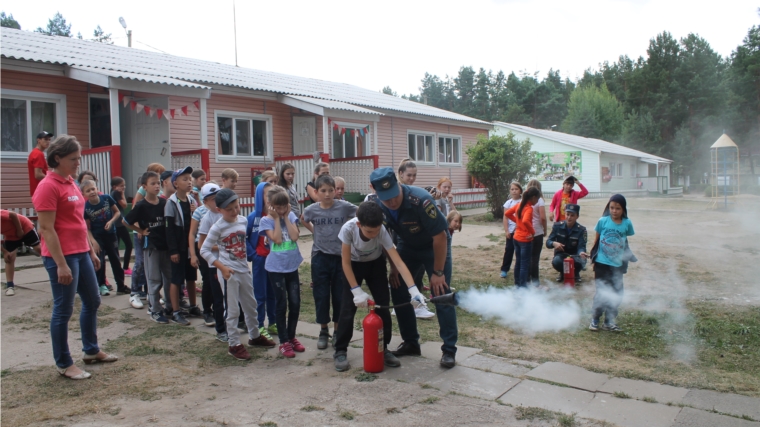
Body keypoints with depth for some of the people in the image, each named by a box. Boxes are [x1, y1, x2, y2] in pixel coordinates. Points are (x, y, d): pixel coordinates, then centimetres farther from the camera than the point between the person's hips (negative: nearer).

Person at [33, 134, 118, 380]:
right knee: (63, 310, 2)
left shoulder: (70, 183, 12)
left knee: (92, 301, 17)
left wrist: (91, 250, 19)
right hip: (62, 256, -9)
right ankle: (63, 364, 15)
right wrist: (61, 264, -21)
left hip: (81, 253, 9)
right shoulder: (48, 186, -14)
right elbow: (46, 229, -18)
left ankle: (91, 351, 33)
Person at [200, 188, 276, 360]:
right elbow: (204, 250, -13)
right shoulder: (218, 227, -14)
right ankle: (234, 344, 13)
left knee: (251, 305, 17)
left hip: (244, 269, 6)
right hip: (228, 272, -6)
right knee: (232, 310, 1)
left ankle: (255, 336, 34)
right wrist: (222, 267, -19)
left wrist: (246, 261, 9)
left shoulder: (243, 221, 1)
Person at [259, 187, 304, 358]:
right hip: (276, 267, -4)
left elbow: (294, 236, -11)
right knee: (281, 304, 2)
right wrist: (276, 218, -13)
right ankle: (284, 342, 12)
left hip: (292, 265, 4)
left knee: (295, 303, 9)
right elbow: (277, 239, -18)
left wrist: (286, 216, -9)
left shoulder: (291, 216, 3)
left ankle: (291, 337, 26)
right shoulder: (266, 220, -6)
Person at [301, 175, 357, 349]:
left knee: (340, 296, 8)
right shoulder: (311, 210, -4)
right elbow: (303, 220, 18)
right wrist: (316, 232, 6)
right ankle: (323, 331, 22)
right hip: (320, 257, 1)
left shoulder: (344, 207, -10)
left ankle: (337, 330, 24)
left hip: (341, 256, -1)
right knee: (321, 295, 6)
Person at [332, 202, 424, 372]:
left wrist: (413, 290, -47)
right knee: (348, 307, -8)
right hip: (353, 264, -1)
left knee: (383, 304, -4)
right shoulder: (348, 229, -36)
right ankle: (340, 351, 6)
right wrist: (357, 291, -28)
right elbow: (346, 262, -24)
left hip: (376, 263, 1)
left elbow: (398, 262, -37)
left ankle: (383, 349, 12)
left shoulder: (382, 232, -35)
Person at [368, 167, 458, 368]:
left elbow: (440, 236, -27)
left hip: (434, 246, -5)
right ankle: (411, 343, 15)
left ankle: (449, 350, 1)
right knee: (398, 291, 1)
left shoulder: (420, 200, -36)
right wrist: (393, 265, -4)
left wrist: (438, 272, -22)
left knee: (441, 295, -9)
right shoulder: (375, 204, -19)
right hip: (407, 246, 5)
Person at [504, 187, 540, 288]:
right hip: (525, 240, -8)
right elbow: (525, 221, -37)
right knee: (525, 264, 1)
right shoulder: (529, 208, -20)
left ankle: (517, 283, 28)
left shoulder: (519, 205, 4)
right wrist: (533, 232, -23)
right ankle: (522, 286, 6)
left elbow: (507, 213, 11)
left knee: (518, 261, 18)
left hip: (516, 238, 8)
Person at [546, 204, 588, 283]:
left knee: (580, 262, -36)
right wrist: (554, 243, -36)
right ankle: (563, 273, 5)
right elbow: (548, 242, -10)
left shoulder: (581, 230, -14)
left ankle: (576, 274, 5)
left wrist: (581, 252, -49)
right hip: (561, 254, 0)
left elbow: (581, 246, -23)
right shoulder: (557, 226, -10)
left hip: (575, 255, 0)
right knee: (556, 262, -35)